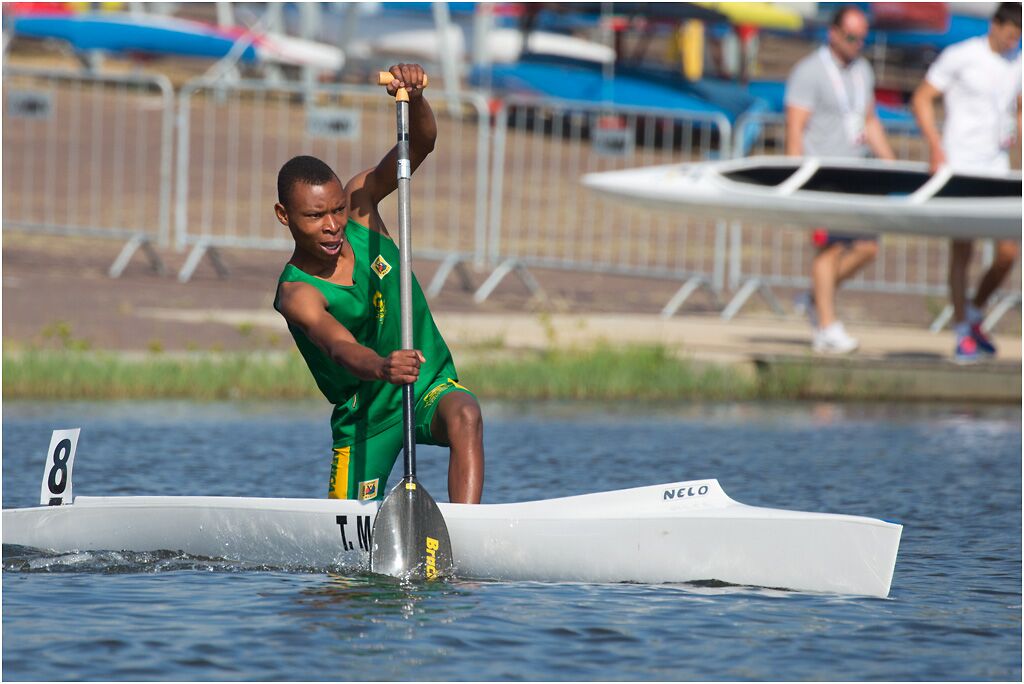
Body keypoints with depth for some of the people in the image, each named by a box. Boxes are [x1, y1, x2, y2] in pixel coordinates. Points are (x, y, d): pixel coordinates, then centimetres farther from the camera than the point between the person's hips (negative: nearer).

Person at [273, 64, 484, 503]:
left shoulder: (360, 206, -6)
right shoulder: (297, 295, -22)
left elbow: (422, 144, -12)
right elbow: (340, 347, -41)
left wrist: (413, 98, -34)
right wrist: (381, 367, -63)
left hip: (430, 386, 2)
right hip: (367, 414, -2)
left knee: (464, 415, -32)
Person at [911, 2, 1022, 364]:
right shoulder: (961, 56, -5)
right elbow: (922, 99, -3)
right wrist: (936, 148, -12)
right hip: (958, 168, -5)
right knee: (961, 252, -2)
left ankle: (974, 315, 22)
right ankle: (962, 334, 7)